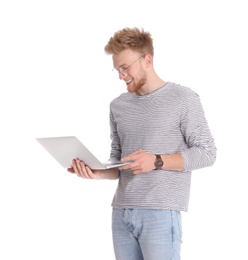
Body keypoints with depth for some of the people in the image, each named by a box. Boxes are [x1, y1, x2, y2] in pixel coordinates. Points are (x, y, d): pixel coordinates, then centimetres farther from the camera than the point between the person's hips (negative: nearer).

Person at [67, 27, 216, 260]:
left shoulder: (183, 99, -2)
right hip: (121, 213, 5)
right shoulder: (118, 106, 13)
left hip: (160, 213, -5)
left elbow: (206, 152, -4)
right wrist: (98, 173, -5)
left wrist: (157, 161, -15)